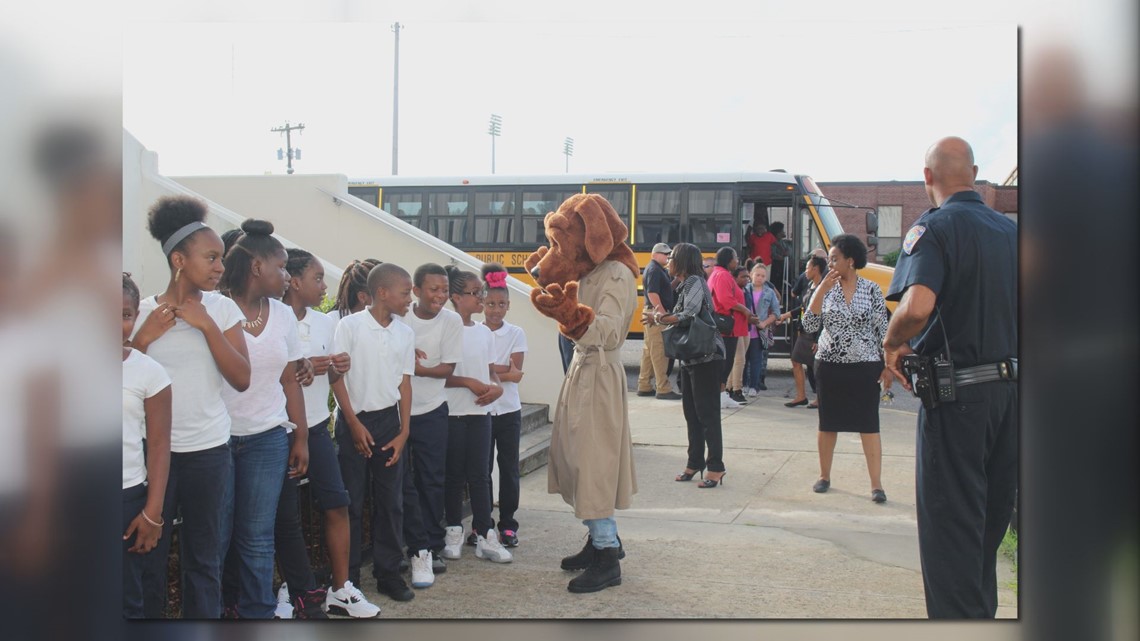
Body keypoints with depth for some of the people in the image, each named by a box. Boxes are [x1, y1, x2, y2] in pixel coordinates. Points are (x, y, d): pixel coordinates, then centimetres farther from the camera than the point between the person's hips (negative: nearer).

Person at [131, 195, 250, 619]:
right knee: (148, 555, 7)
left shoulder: (223, 309, -1)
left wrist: (207, 324, -15)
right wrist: (144, 337, -15)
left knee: (205, 557, 11)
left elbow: (242, 379, -9)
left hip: (209, 450, 1)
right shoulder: (142, 311, -3)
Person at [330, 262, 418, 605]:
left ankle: (388, 572, 19)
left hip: (389, 419, 4)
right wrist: (354, 424, -10)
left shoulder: (405, 333, 5)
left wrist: (403, 431, 1)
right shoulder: (350, 325, -8)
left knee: (391, 499, 8)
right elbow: (336, 376, -7)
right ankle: (347, 578, 13)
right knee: (351, 501, 2)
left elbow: (404, 384, 7)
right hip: (355, 420, -4)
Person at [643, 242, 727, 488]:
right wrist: (661, 316, -1)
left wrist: (658, 319, -13)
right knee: (691, 411, 12)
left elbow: (689, 315, -23)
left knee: (707, 412, -6)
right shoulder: (686, 284, 16)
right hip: (691, 357, 10)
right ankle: (695, 463, 20)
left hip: (706, 357, -10)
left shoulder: (695, 282, -12)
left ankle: (715, 467, -1)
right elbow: (682, 316, 12)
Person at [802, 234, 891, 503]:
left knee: (869, 425, -2)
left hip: (865, 367, -2)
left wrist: (887, 365, -2)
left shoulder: (871, 290, -2)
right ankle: (824, 476, 23)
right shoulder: (825, 289, 2)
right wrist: (821, 290, -14)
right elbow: (809, 325, -8)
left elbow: (882, 330, 1)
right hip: (830, 365, 2)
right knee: (828, 423, 10)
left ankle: (876, 484, 1)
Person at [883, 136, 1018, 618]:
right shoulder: (1011, 230, 8)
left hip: (958, 395, -7)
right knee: (991, 518, 19)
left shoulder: (934, 228, -14)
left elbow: (916, 307, -30)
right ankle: (983, 611, 33)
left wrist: (892, 345, -11)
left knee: (950, 524, 2)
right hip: (1011, 388, 7)